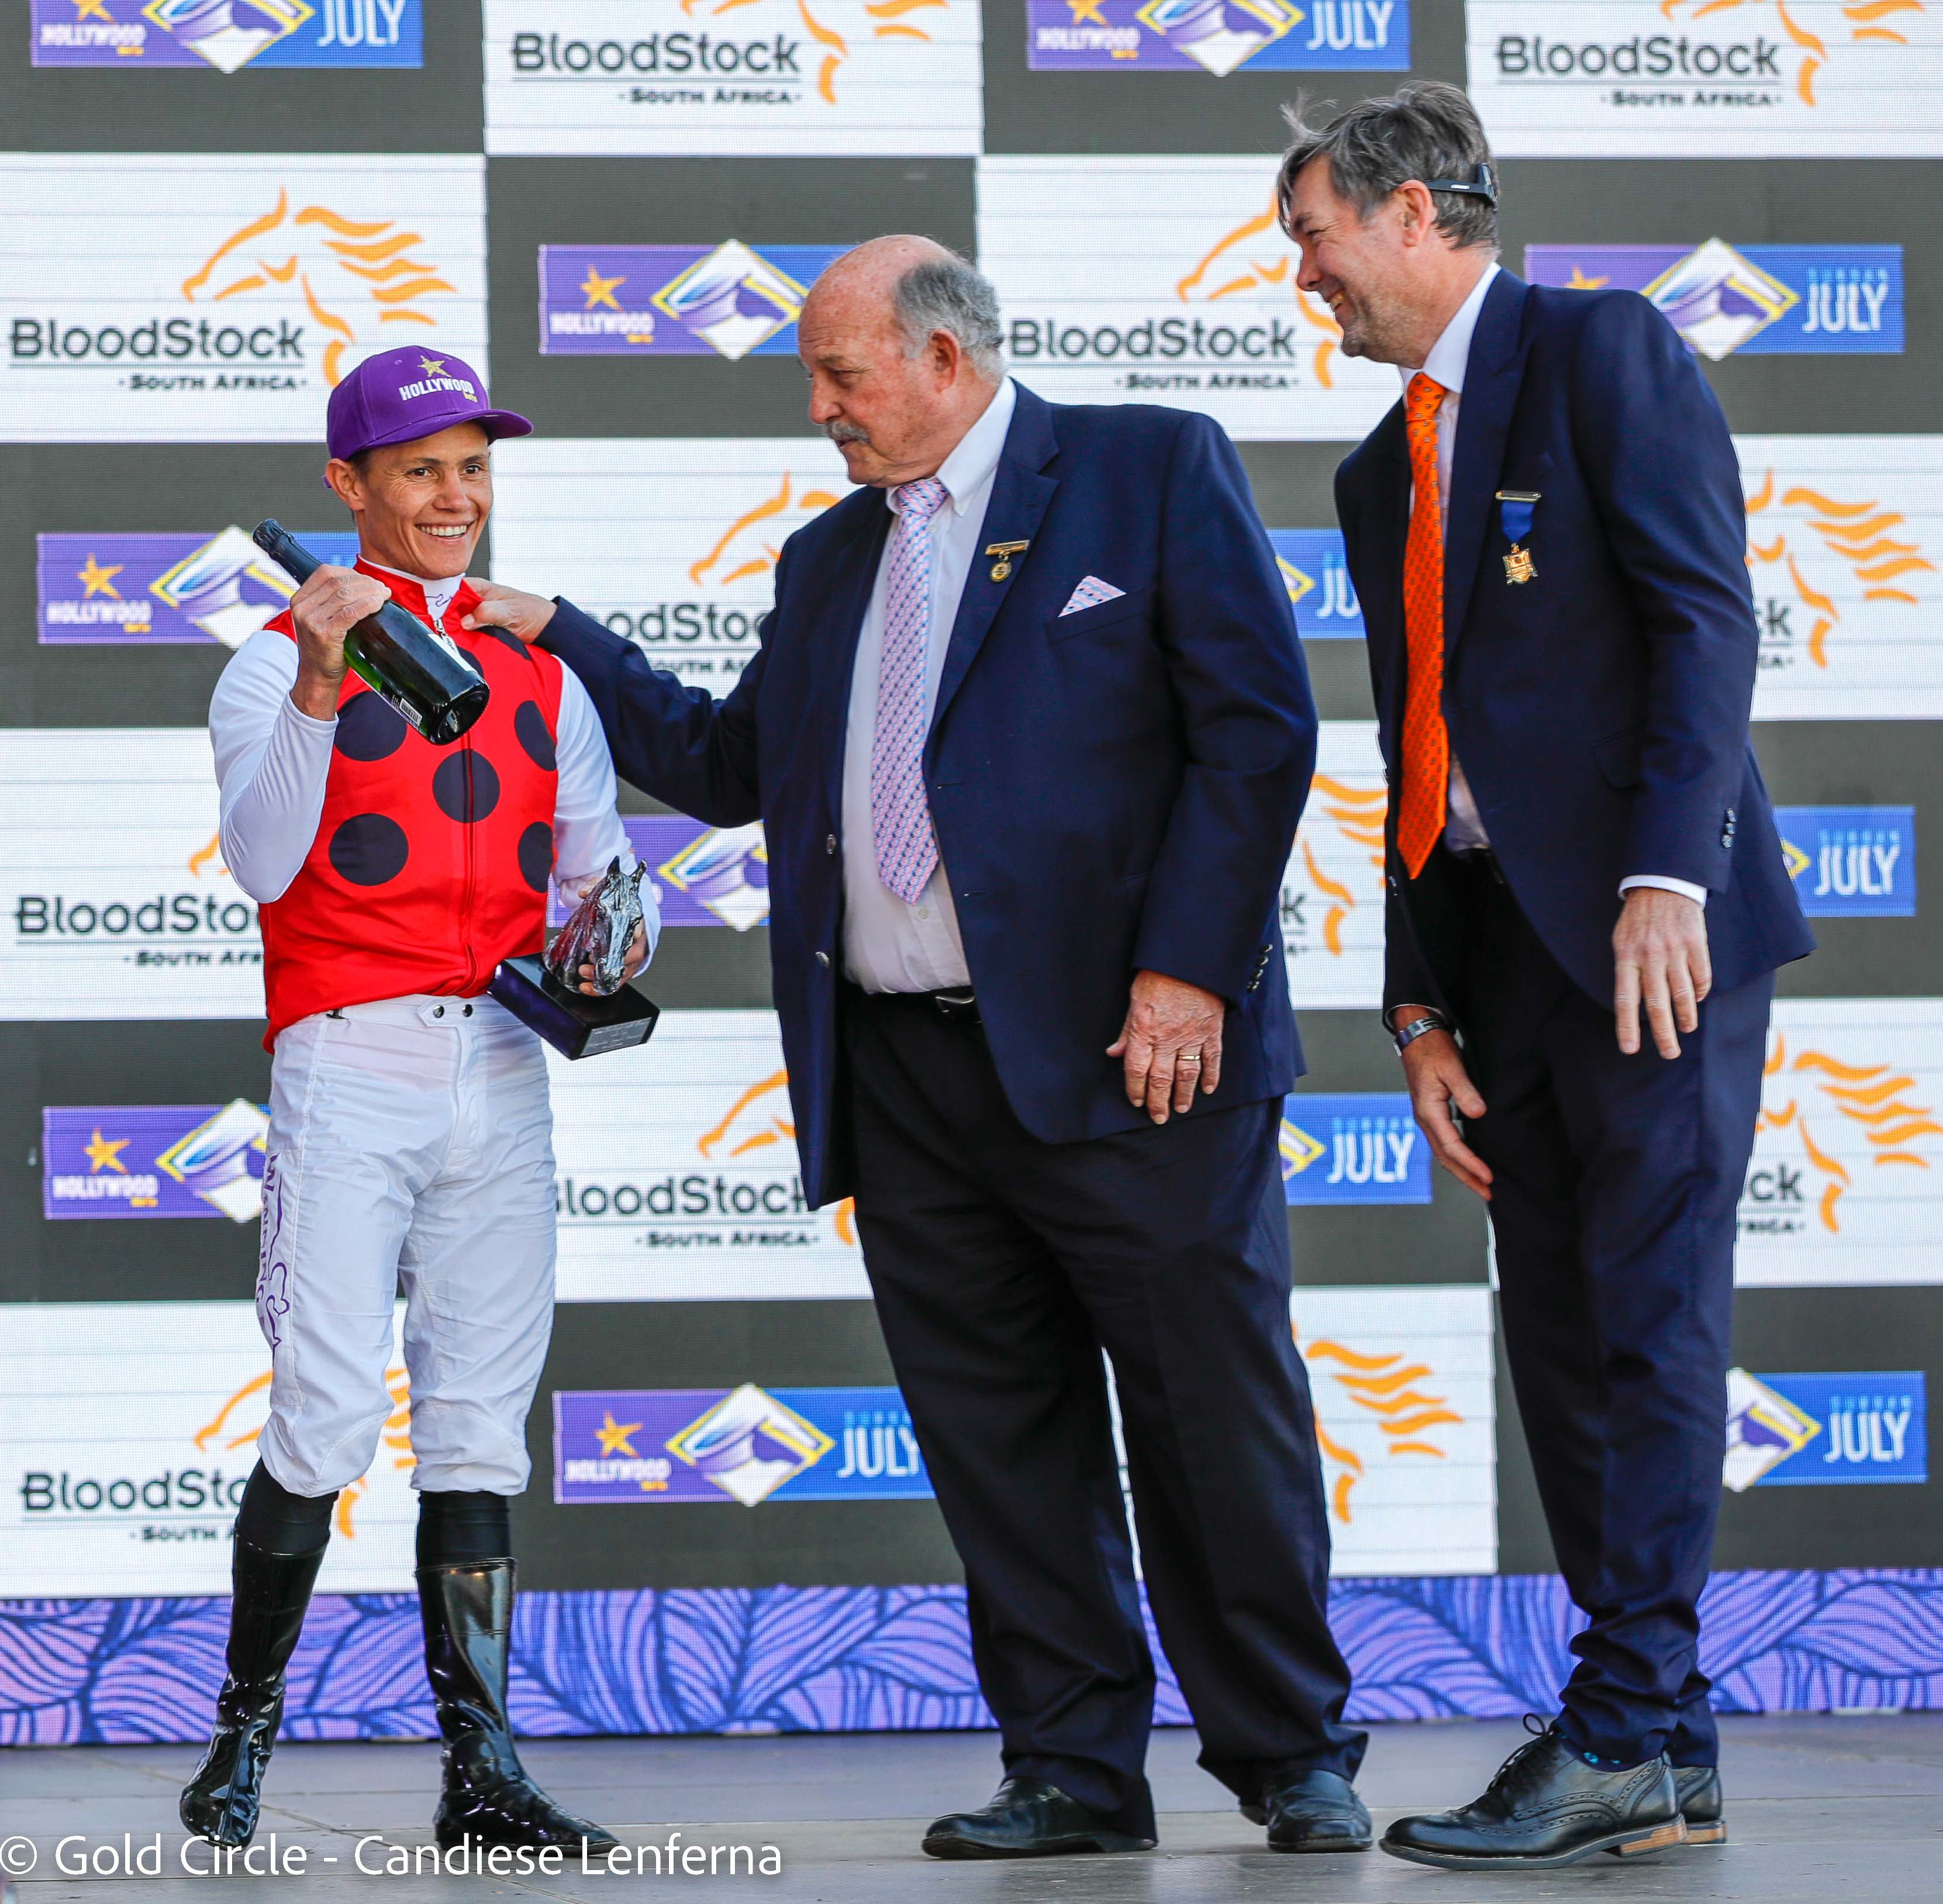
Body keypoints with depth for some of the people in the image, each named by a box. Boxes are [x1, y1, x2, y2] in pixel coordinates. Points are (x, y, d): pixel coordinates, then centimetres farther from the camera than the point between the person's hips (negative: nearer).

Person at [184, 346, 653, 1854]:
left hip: (502, 1071, 5)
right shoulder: (283, 660, 2)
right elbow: (260, 862, -14)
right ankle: (244, 1733, 1)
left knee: (480, 1430, 2)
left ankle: (483, 1770, 1)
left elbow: (594, 867, 16)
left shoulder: (541, 672, 17)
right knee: (326, 1423, -13)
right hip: (350, 1064, -4)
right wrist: (317, 685, -26)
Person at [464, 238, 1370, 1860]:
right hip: (901, 1079, 6)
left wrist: (1188, 971, -13)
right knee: (999, 1434, 6)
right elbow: (732, 764, 23)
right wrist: (556, 642, 17)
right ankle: (1076, 1771, 12)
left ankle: (1295, 1758, 10)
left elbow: (1258, 725, -6)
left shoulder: (1153, 472, 1)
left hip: (1125, 1053, -6)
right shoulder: (829, 560, 20)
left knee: (1216, 1411, -1)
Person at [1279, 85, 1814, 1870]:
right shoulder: (1384, 471, 22)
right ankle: (1661, 1748, 7)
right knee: (1559, 1338, 4)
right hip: (1502, 942, 8)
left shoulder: (1604, 351, -2)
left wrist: (1667, 874, -21)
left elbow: (1705, 617, -12)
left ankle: (1626, 1733, -11)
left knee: (1653, 1317, -9)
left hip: (1647, 920, -8)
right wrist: (1421, 1006, 14)